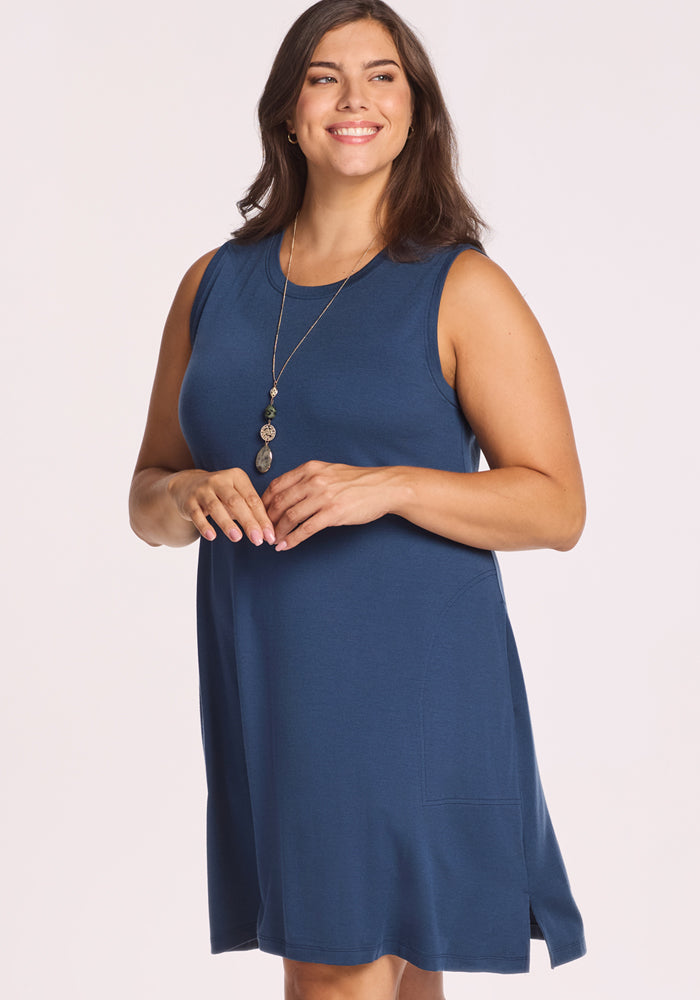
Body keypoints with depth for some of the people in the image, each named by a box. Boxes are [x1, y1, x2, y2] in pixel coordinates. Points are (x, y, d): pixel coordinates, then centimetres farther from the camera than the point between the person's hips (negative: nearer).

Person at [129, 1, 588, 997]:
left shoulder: (463, 290, -3)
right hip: (262, 686, 5)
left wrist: (388, 487, -20)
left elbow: (557, 506, -6)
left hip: (409, 686, -4)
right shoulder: (215, 284, 11)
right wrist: (190, 497, -10)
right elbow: (146, 495, 14)